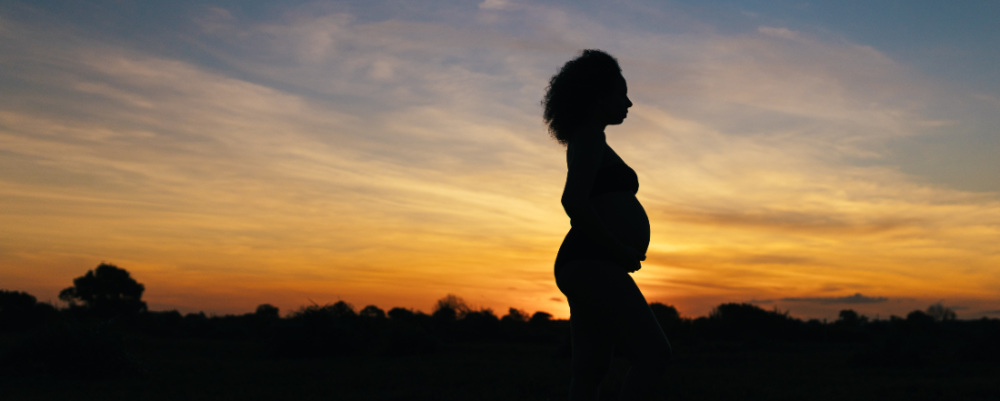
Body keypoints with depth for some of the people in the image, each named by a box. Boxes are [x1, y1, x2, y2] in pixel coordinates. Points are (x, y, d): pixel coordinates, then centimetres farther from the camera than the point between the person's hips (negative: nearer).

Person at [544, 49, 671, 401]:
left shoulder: (589, 143, 26)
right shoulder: (590, 138, -5)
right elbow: (573, 200, -21)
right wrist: (619, 249, -15)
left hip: (593, 268, 10)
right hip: (593, 265, -10)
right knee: (654, 354, -17)